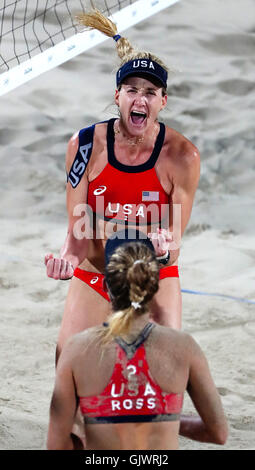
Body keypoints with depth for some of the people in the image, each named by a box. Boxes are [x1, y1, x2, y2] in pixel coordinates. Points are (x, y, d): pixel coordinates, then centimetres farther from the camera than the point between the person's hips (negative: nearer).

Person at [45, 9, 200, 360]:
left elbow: (175, 240, -12)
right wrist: (68, 258, -31)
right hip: (92, 279, 1)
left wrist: (164, 251, -36)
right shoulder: (85, 145, -11)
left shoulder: (182, 156, -14)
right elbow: (78, 229, -9)